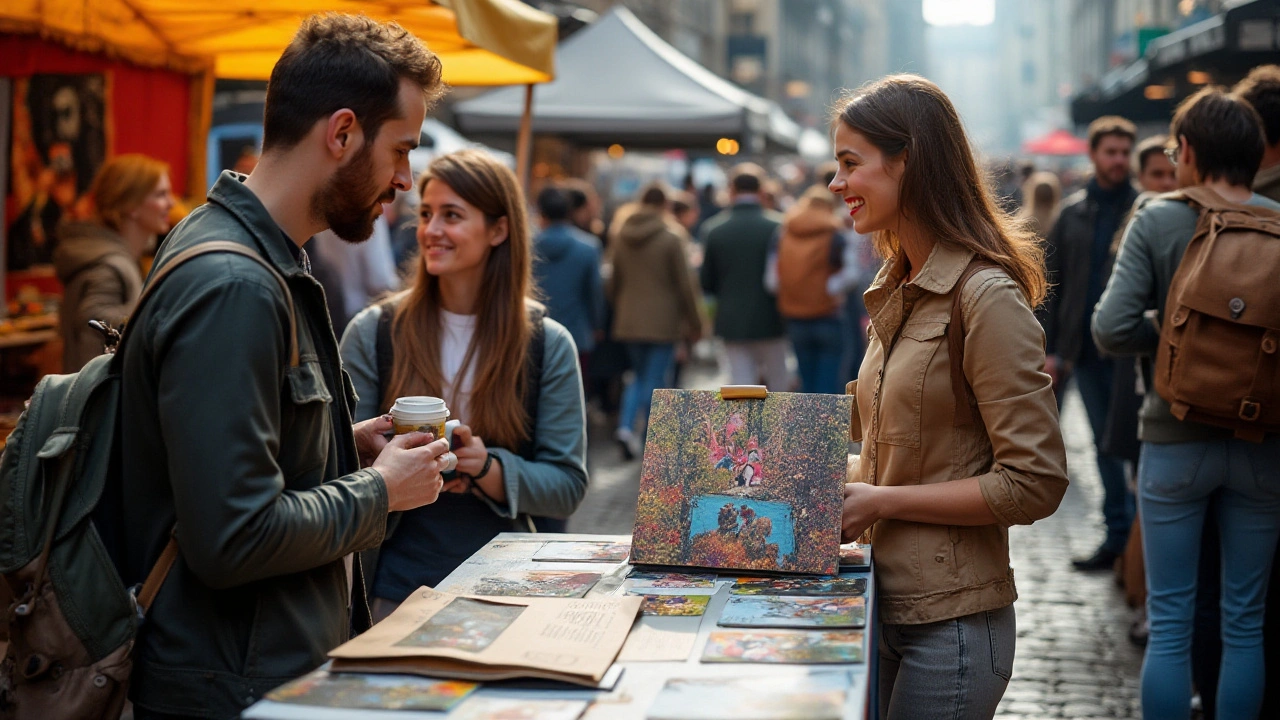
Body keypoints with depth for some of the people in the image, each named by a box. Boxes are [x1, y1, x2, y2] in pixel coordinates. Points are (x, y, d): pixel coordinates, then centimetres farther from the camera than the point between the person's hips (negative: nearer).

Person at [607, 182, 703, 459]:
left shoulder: (621, 237, 4)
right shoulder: (672, 237, -10)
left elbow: (612, 283, 9)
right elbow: (684, 284, -9)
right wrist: (694, 322, 0)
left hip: (629, 320, 4)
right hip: (662, 322, -4)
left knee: (639, 376, 18)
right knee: (656, 381, 2)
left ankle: (626, 425, -1)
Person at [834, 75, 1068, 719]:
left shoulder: (987, 297, -16)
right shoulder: (899, 291, 12)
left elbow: (1034, 484, -19)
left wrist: (881, 501, -17)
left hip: (951, 623, -8)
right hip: (888, 609, 8)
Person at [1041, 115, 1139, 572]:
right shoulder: (1073, 213, 11)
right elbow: (1051, 282, 11)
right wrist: (1050, 349, 4)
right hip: (1084, 349, 4)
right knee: (1106, 444, 9)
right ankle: (1119, 534, 17)